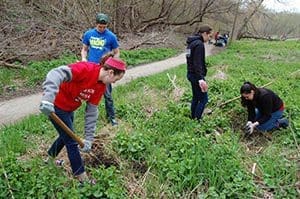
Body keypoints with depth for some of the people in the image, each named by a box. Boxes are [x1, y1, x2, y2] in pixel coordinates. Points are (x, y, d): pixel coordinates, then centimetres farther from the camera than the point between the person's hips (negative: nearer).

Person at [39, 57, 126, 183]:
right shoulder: (86, 69, -30)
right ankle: (81, 176, 18)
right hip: (55, 106, -8)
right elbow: (56, 73, -43)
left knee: (66, 136, 26)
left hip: (69, 108, 8)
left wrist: (88, 138, -6)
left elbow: (92, 112, -3)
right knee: (72, 142, 1)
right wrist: (48, 99, -56)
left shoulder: (101, 86, -5)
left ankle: (49, 158, 52)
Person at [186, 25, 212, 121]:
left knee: (195, 98, 17)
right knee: (203, 99, -4)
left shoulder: (192, 42, 13)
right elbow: (197, 63, -25)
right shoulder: (199, 44, -18)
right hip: (196, 76, -10)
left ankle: (193, 119, 24)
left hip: (191, 74, 10)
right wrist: (201, 79, -31)